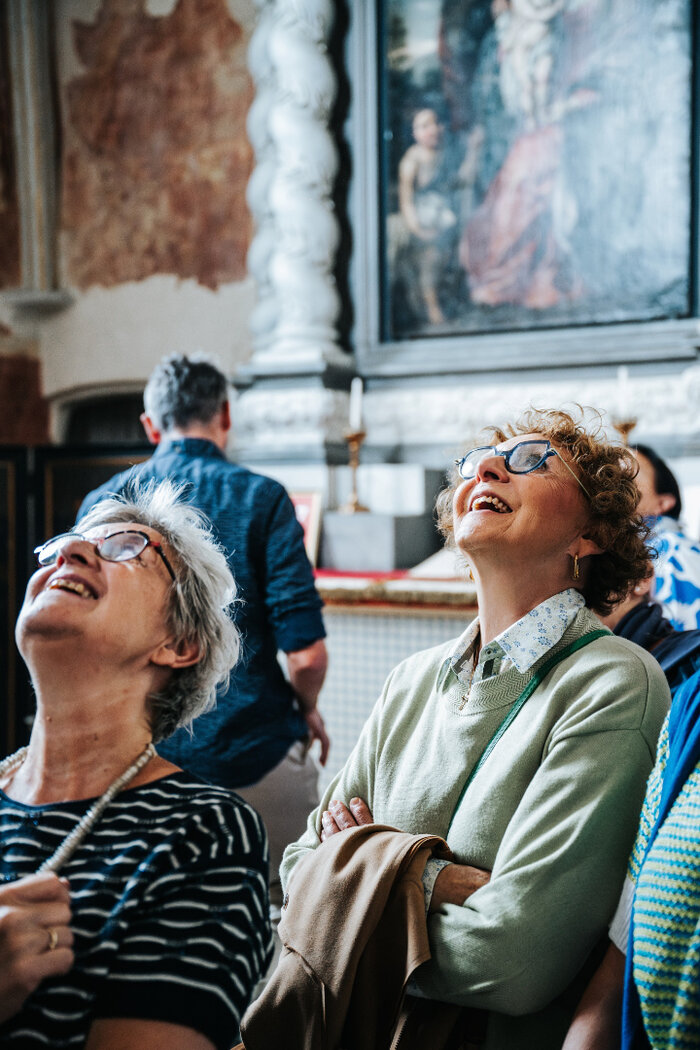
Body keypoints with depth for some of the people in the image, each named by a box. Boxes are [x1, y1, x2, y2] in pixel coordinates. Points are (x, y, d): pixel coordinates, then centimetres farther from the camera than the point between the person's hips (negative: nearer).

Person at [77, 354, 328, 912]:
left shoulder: (101, 504, 3)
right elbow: (306, 652, -14)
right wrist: (308, 711, 6)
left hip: (144, 756, 4)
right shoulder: (260, 498, -8)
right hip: (254, 752, -3)